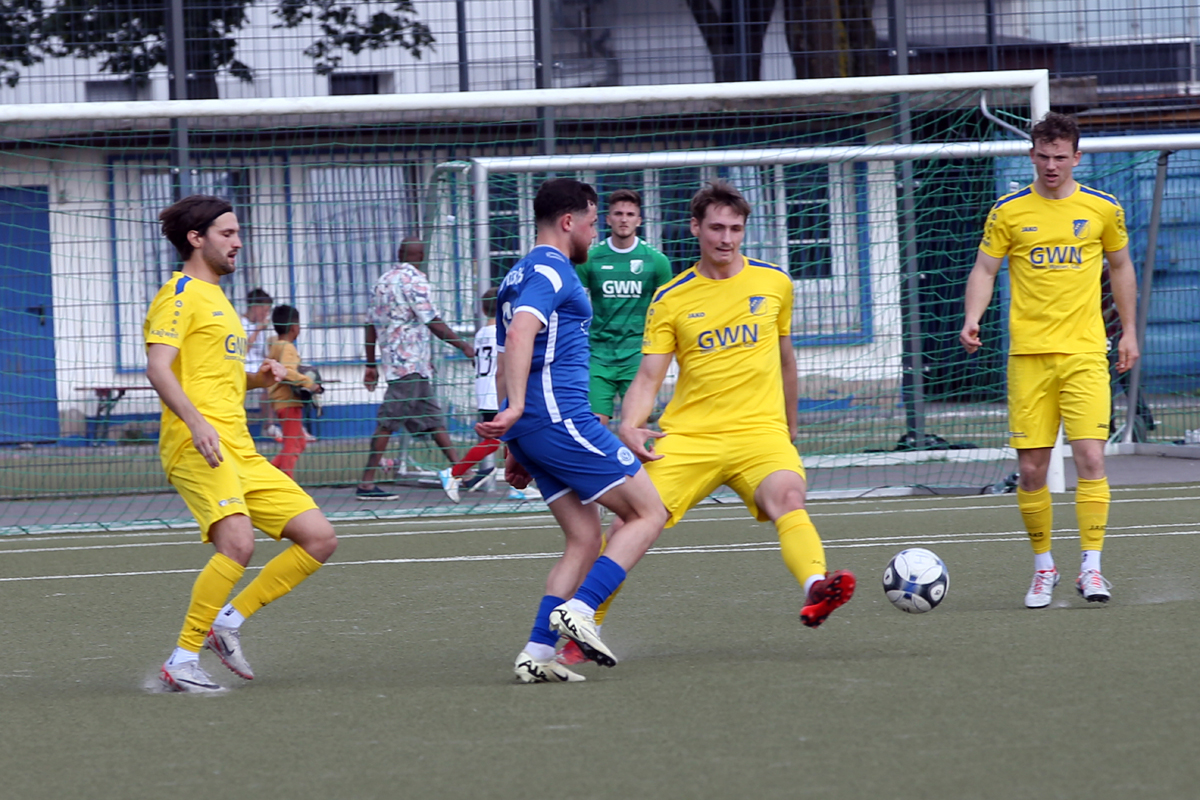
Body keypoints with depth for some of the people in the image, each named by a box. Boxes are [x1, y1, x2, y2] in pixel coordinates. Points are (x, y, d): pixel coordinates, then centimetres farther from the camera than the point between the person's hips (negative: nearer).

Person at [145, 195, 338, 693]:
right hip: (198, 446, -9)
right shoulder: (182, 294, -2)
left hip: (240, 451, 9)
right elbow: (158, 367, -16)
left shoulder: (215, 298, 27)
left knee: (320, 539, 2)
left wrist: (256, 378, 15)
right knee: (237, 543, -29)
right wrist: (195, 421, -30)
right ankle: (182, 660, -22)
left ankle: (230, 620, 5)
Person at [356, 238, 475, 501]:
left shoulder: (383, 281, 14)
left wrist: (371, 365, 20)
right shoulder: (415, 280, -10)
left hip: (393, 360, 9)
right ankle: (366, 484, -11)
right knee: (388, 421, -9)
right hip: (411, 363, -9)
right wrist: (463, 346, -6)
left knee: (432, 418, 11)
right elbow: (433, 323, -14)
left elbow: (372, 326, 16)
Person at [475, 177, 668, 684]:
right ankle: (579, 610, -16)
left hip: (531, 428, 10)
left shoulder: (518, 276, 24)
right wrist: (516, 407, -34)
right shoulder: (550, 269, -7)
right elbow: (521, 332, -24)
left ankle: (536, 655, -2)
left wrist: (516, 449, 29)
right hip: (560, 417, -10)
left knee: (584, 540, 8)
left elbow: (505, 365, 28)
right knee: (648, 513, -4)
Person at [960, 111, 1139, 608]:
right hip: (1028, 354, 1)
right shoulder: (1008, 212, 3)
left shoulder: (1102, 209, 5)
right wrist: (972, 319, -12)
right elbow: (984, 270, 6)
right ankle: (1043, 568, 16)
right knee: (1031, 468, 0)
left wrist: (1128, 332, 17)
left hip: (1085, 353, 0)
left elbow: (1120, 267, 18)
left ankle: (1091, 568, -8)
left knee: (1090, 457, -13)